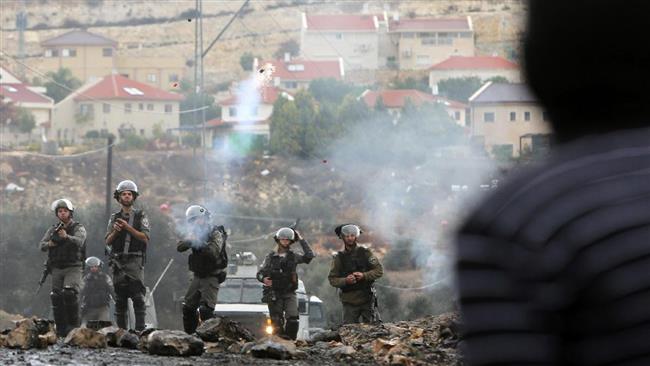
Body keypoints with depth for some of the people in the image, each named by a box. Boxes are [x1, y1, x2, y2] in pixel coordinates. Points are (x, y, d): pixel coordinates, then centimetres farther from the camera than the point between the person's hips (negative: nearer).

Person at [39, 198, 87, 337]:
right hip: (57, 268, 4)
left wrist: (66, 237, -38)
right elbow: (42, 245, 7)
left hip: (73, 267, -4)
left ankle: (73, 325, -13)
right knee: (57, 298, -1)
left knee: (70, 294, -22)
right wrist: (49, 244, -16)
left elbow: (79, 242, -20)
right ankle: (61, 330, 5)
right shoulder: (53, 229, 14)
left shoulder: (78, 228, 0)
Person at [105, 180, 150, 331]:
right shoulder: (114, 218, 15)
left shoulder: (141, 216, 6)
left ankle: (140, 330, -15)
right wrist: (115, 231, -9)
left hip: (135, 261, -3)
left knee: (138, 298, -12)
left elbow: (145, 238, -5)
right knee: (120, 300, 4)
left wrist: (128, 228, -13)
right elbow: (108, 241, 10)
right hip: (118, 262, 3)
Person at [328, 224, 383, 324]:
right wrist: (345, 281, -18)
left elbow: (379, 271, 1)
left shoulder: (365, 253, 3)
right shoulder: (339, 258, 4)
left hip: (367, 299, 0)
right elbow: (332, 279, 2)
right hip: (349, 301, 0)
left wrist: (364, 275, -15)